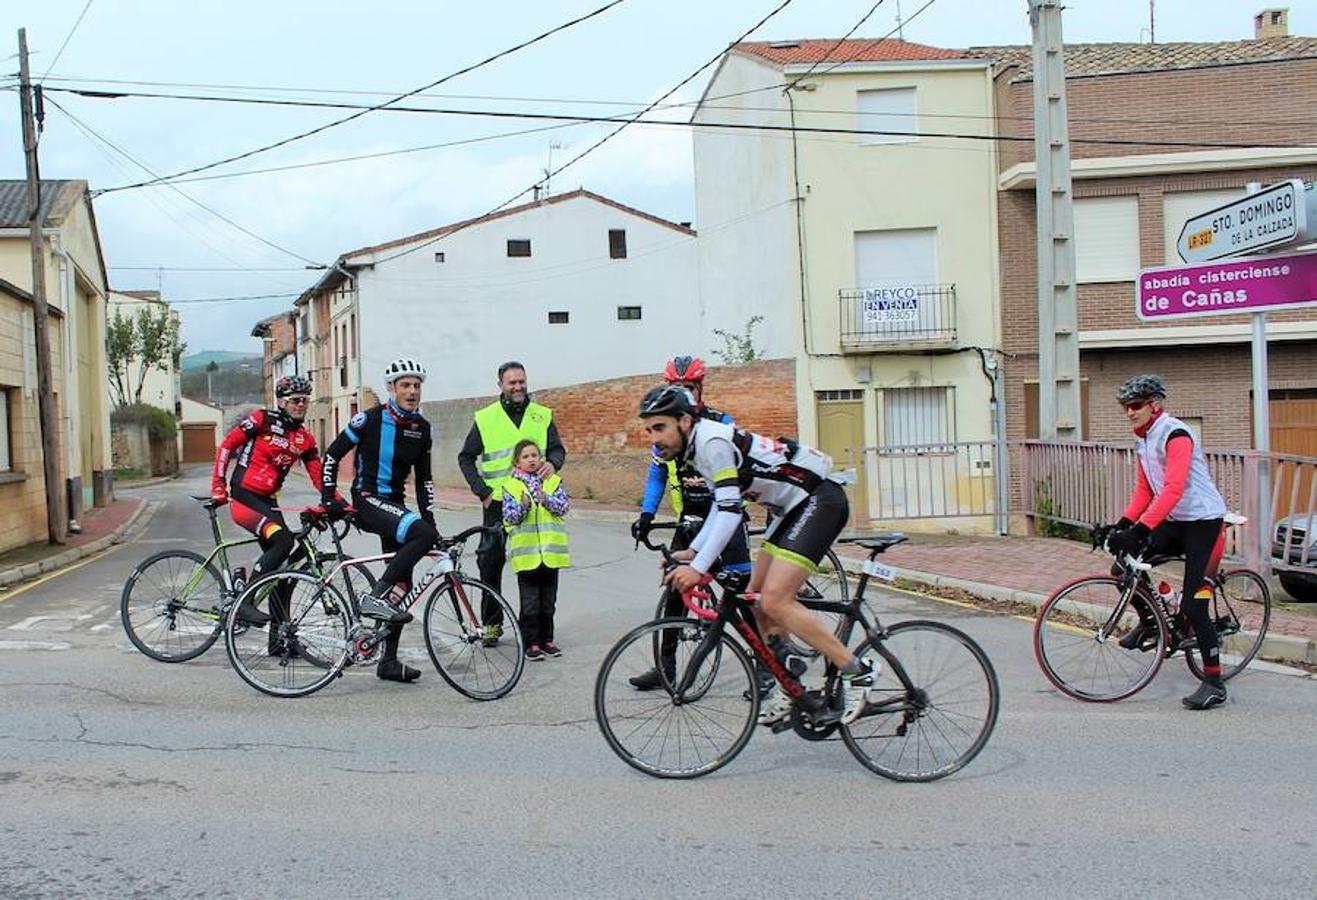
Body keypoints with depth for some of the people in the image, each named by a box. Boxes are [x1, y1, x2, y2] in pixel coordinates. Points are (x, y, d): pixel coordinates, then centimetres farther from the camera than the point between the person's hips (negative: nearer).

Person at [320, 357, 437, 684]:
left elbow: (423, 478, 15)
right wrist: (328, 497, -8)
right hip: (368, 500, -7)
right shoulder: (370, 419, -9)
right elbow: (333, 454, -3)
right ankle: (377, 596, -23)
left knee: (401, 584, 6)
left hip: (394, 504, 7)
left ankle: (389, 661, 14)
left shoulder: (421, 428, 9)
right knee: (423, 534, -31)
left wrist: (429, 518, 8)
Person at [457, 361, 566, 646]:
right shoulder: (485, 418, 4)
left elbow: (558, 449, 10)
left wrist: (552, 463, -14)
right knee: (490, 561, -1)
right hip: (498, 502, -1)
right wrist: (482, 492, -2)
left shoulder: (542, 416, 8)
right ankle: (491, 623, 11)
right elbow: (466, 457, 8)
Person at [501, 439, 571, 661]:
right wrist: (523, 506, -24)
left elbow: (563, 507, -4)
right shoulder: (511, 485, 1)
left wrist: (546, 499, -21)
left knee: (548, 601, 12)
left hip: (551, 550, 3)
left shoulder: (552, 481, 6)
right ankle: (531, 643, 9)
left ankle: (546, 639, 24)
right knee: (530, 603, 0)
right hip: (525, 552, -3)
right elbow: (510, 516, -6)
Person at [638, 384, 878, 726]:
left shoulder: (713, 441, -19)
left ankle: (858, 671, -11)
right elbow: (722, 506, 22)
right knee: (755, 599, 10)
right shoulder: (698, 446, 11)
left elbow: (731, 511, -25)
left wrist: (698, 567, -29)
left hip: (820, 500, -10)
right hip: (794, 508, 10)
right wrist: (693, 551, 16)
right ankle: (785, 687, 20)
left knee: (775, 600, -19)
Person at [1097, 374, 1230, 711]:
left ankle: (1214, 683, -2)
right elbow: (1144, 490, 12)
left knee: (1193, 605, -11)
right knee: (1123, 557, -7)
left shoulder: (1175, 434, -18)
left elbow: (1173, 489, -29)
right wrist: (1122, 525, -3)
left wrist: (1140, 530, -36)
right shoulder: (1142, 440, 10)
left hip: (1203, 521, -8)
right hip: (1175, 523, 8)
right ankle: (1147, 620, 15)